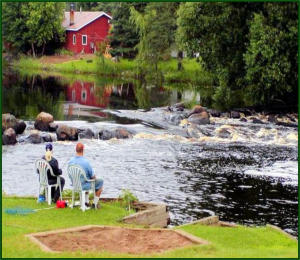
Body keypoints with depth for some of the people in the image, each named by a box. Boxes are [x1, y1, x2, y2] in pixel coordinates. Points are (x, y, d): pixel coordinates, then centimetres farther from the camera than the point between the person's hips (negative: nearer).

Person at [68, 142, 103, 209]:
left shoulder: (70, 161, -9)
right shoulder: (85, 162, -28)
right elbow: (92, 176, -17)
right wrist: (94, 177, 9)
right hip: (83, 185, -6)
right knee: (100, 182, 19)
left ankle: (86, 202, 35)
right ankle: (95, 204, 22)